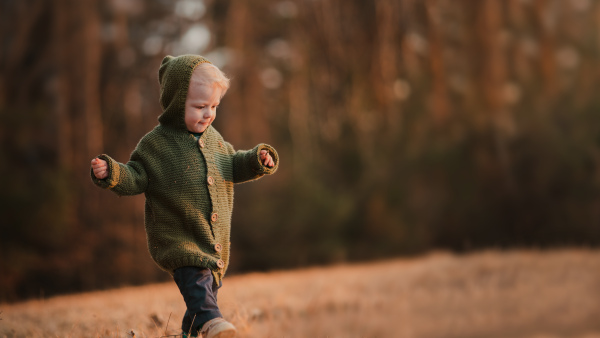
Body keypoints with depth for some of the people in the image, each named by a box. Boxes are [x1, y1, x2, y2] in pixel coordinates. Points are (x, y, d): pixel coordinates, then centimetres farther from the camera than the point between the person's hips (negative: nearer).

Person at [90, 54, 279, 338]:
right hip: (178, 238, -6)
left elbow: (233, 167, 22)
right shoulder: (155, 144, -8)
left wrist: (257, 160, 4)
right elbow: (135, 178, -7)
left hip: (214, 239, 6)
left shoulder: (213, 139, 10)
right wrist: (111, 173, -26)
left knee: (208, 284, 17)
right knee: (196, 277, -28)